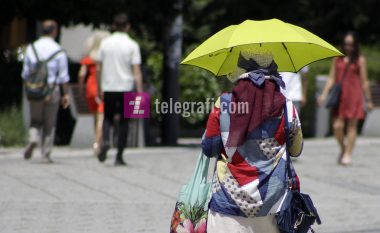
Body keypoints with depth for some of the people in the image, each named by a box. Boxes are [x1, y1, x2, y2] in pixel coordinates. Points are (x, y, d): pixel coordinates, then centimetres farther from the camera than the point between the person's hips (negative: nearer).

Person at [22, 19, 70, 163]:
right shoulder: (58, 51, -5)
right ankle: (46, 154, 8)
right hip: (52, 89, -2)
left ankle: (33, 140, -14)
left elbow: (26, 73, 5)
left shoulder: (31, 48, 1)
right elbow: (63, 76, -5)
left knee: (35, 120, 15)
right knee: (49, 123, 8)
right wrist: (65, 94, 2)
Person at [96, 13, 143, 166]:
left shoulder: (105, 44, 3)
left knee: (108, 117, 15)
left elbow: (99, 68, 6)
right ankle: (119, 156, 6)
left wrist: (99, 89, 16)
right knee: (123, 121, 7)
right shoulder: (132, 45, -4)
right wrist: (140, 93, -8)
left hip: (108, 87, 2)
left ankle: (105, 141, -14)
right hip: (126, 87, -2)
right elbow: (136, 71, -9)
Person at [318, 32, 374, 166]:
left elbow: (364, 82, 2)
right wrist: (324, 94, 3)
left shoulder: (360, 60, 1)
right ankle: (343, 149, 19)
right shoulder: (337, 59, 10)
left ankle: (348, 155, 7)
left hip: (354, 96, -2)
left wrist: (368, 100, 3)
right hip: (340, 96, 3)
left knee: (352, 126, 0)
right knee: (337, 126, -5)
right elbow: (331, 78, 12)